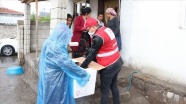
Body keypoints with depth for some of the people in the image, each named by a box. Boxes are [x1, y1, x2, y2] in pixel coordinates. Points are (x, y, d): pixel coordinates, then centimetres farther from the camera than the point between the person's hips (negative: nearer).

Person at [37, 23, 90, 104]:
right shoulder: (56, 48, -28)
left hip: (48, 79, 9)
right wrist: (85, 75, -14)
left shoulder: (49, 43, 3)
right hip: (54, 82, -9)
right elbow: (69, 65, -25)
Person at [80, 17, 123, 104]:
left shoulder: (98, 37, -22)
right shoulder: (107, 29, 6)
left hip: (109, 66, -9)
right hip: (117, 62, 9)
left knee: (105, 90, 4)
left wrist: (82, 66, -4)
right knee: (113, 86, 21)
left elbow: (92, 54, -15)